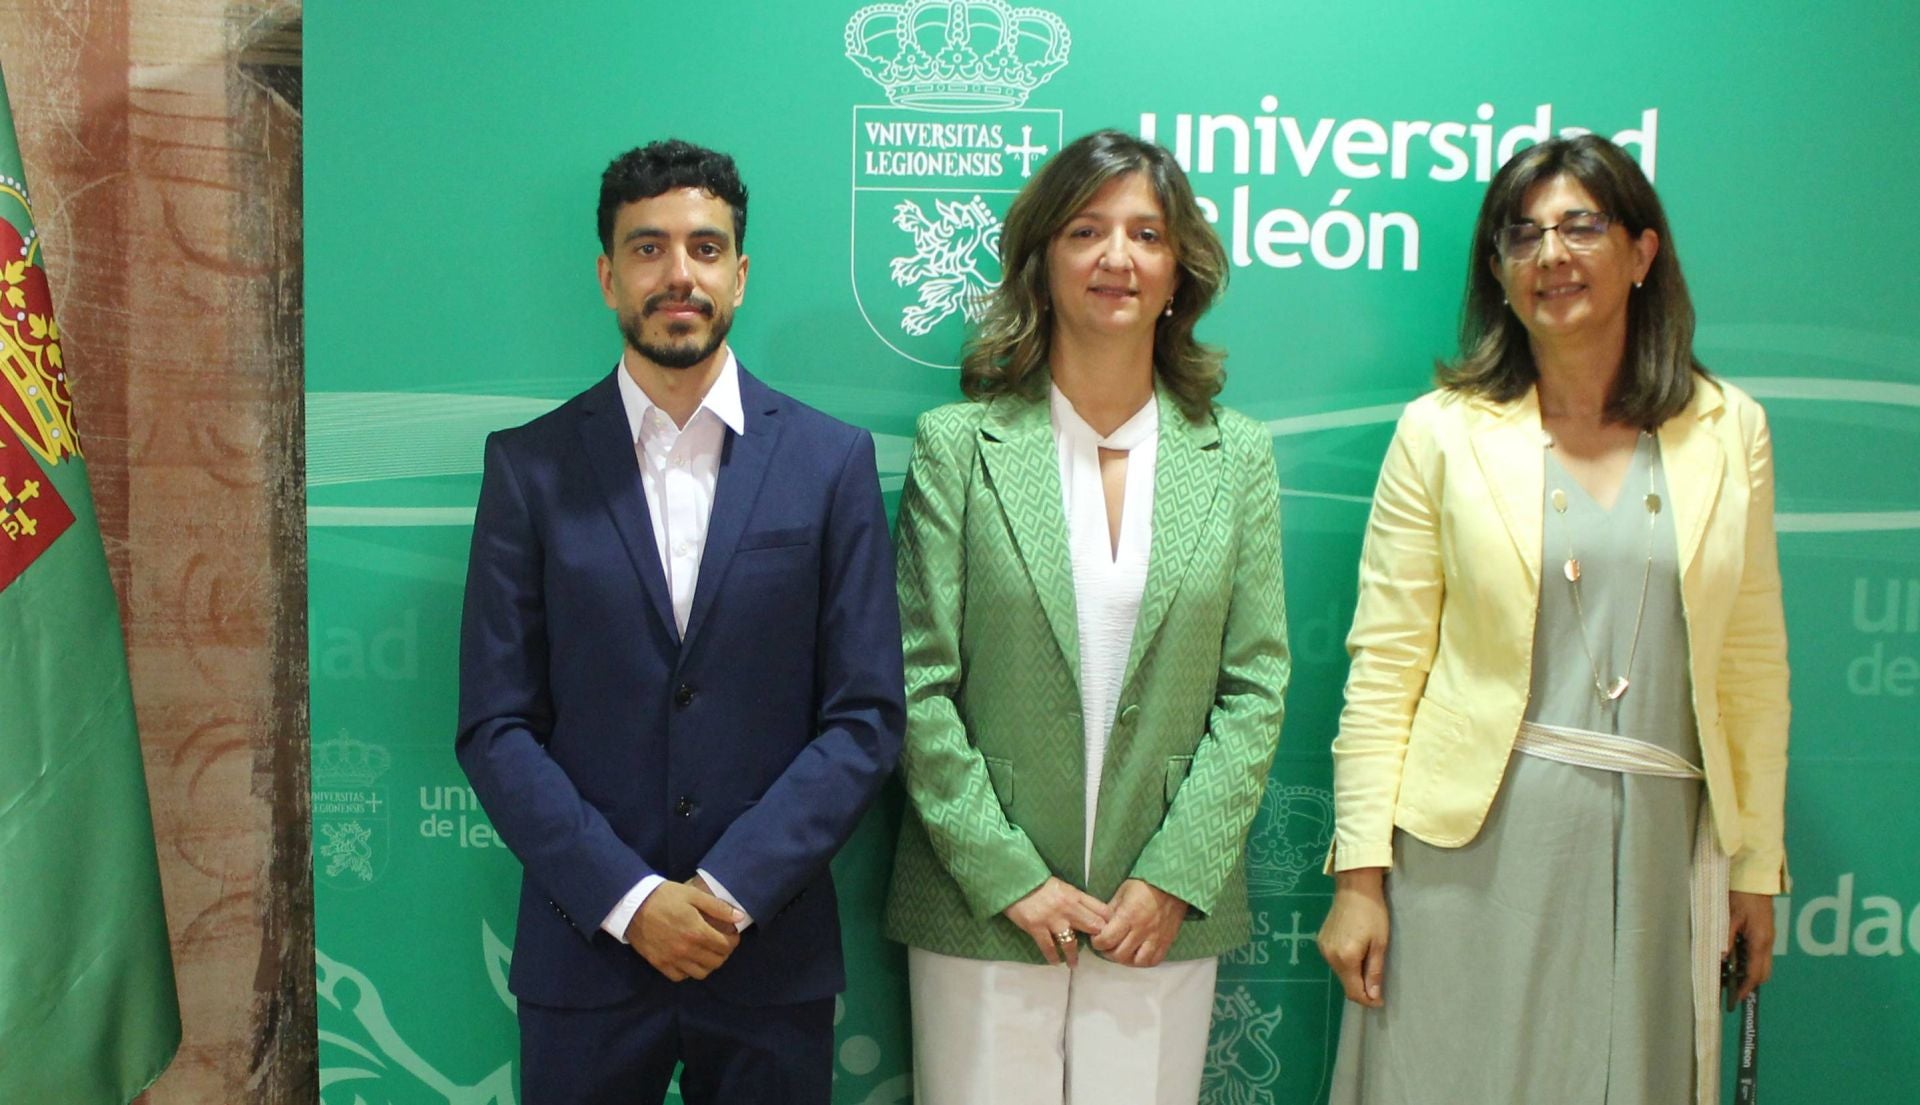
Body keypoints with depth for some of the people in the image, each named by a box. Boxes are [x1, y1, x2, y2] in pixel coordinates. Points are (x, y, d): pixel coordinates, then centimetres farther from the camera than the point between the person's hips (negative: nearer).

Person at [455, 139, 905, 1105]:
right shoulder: (530, 465, 0)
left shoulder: (832, 462, 0)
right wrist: (628, 899, -12)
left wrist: (731, 889, -11)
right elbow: (494, 727, -2)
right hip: (585, 949, 0)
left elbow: (866, 718, -2)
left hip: (772, 951, 0)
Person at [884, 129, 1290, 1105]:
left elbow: (1255, 687, 2)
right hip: (983, 911, -1)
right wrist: (1008, 878, -9)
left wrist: (1174, 879, -6)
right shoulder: (957, 444, -2)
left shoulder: (1237, 456, 5)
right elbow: (919, 685, -5)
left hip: (1167, 912, 2)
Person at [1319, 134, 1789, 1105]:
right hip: (1472, 841, -2)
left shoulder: (1729, 431, 7)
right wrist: (1359, 876, -7)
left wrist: (1756, 863, 11)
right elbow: (1382, 668, -3)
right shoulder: (1442, 431, 0)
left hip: (1653, 844, 2)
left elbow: (1752, 664, 10)